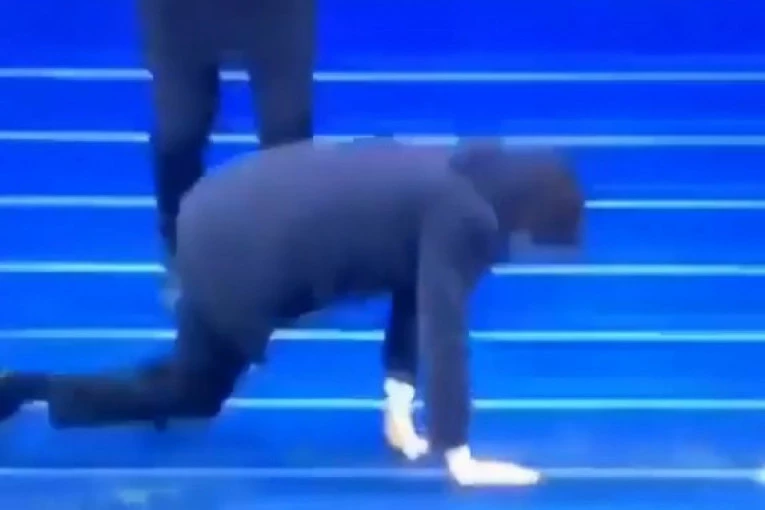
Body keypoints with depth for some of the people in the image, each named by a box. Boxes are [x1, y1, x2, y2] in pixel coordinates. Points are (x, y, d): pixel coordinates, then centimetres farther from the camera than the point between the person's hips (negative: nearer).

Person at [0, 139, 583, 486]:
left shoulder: (448, 177, 14)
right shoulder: (465, 220, -12)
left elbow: (411, 287, 19)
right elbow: (443, 331, -16)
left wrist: (400, 406, 18)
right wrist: (459, 459, -11)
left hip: (229, 207, 9)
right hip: (240, 252, -9)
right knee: (189, 399, 13)